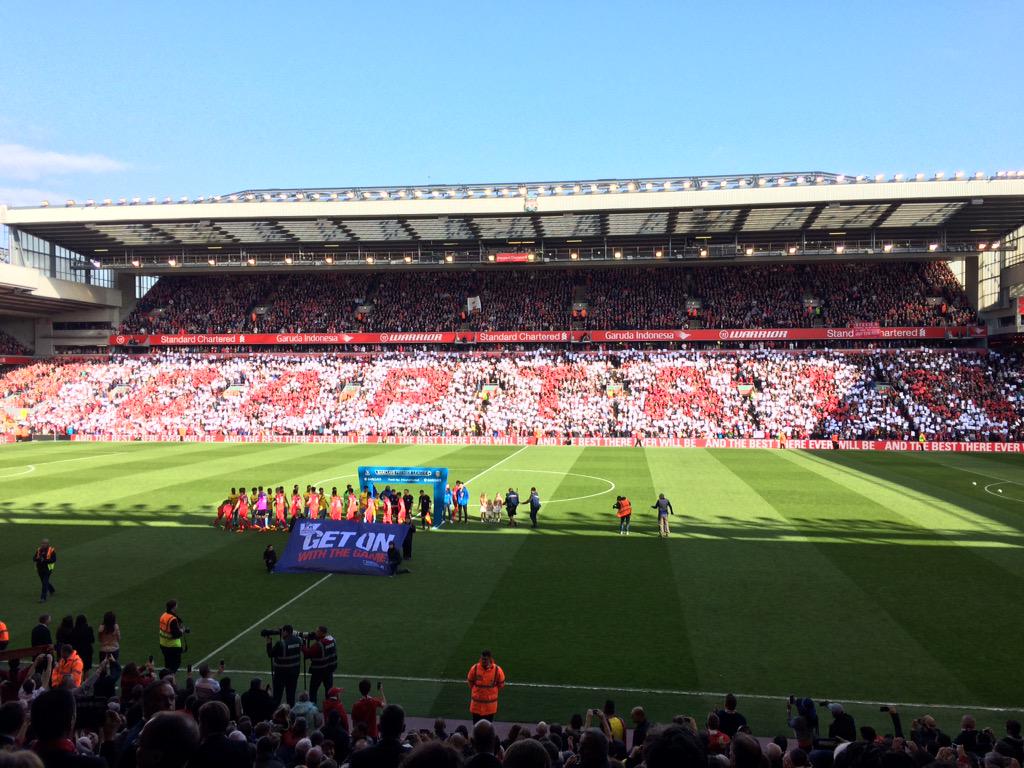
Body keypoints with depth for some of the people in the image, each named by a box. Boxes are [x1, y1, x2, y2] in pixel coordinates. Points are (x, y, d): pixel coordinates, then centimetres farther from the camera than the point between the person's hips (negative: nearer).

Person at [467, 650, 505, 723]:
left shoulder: (497, 670, -16)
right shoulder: (474, 668, -14)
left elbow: (501, 685, 0)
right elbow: (470, 684, 3)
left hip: (490, 706, -1)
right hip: (476, 704, 1)